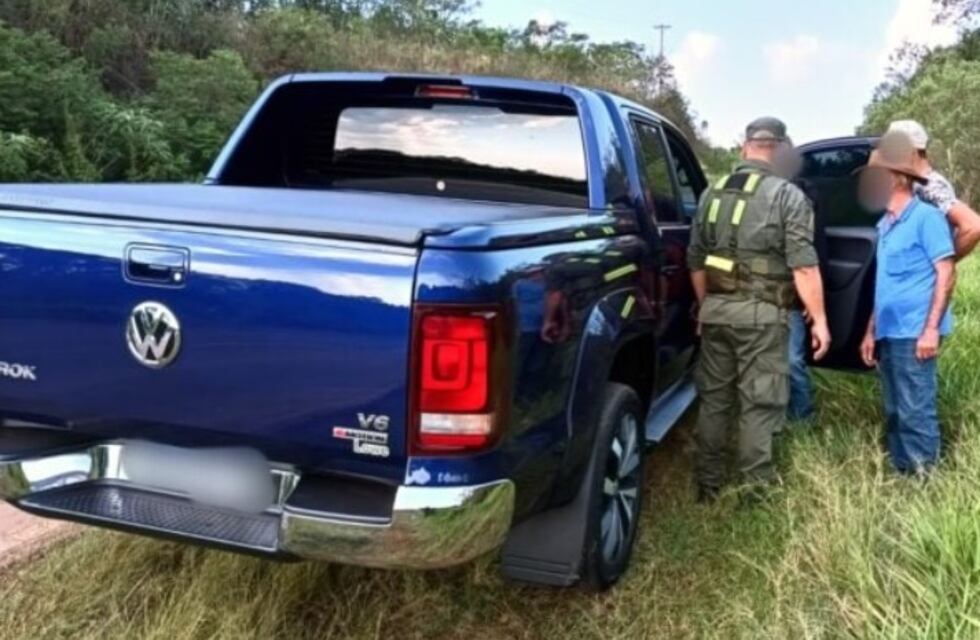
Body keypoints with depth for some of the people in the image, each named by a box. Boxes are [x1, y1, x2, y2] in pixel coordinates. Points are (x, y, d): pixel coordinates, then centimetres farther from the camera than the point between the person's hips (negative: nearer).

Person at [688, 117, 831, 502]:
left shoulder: (712, 194, 10)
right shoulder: (787, 195, -6)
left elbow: (696, 261, 15)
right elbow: (803, 266, -11)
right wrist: (819, 319, -6)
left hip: (715, 309, 5)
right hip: (760, 313, -5)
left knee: (714, 399, 13)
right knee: (758, 405, 1)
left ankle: (707, 486, 21)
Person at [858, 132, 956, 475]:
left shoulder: (926, 217, -7)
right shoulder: (885, 225, 16)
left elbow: (945, 274, -11)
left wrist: (931, 329, -17)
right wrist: (871, 332, 18)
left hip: (913, 332, -8)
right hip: (888, 333, 8)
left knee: (915, 411, -4)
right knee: (894, 412, 13)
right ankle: (900, 473, 22)